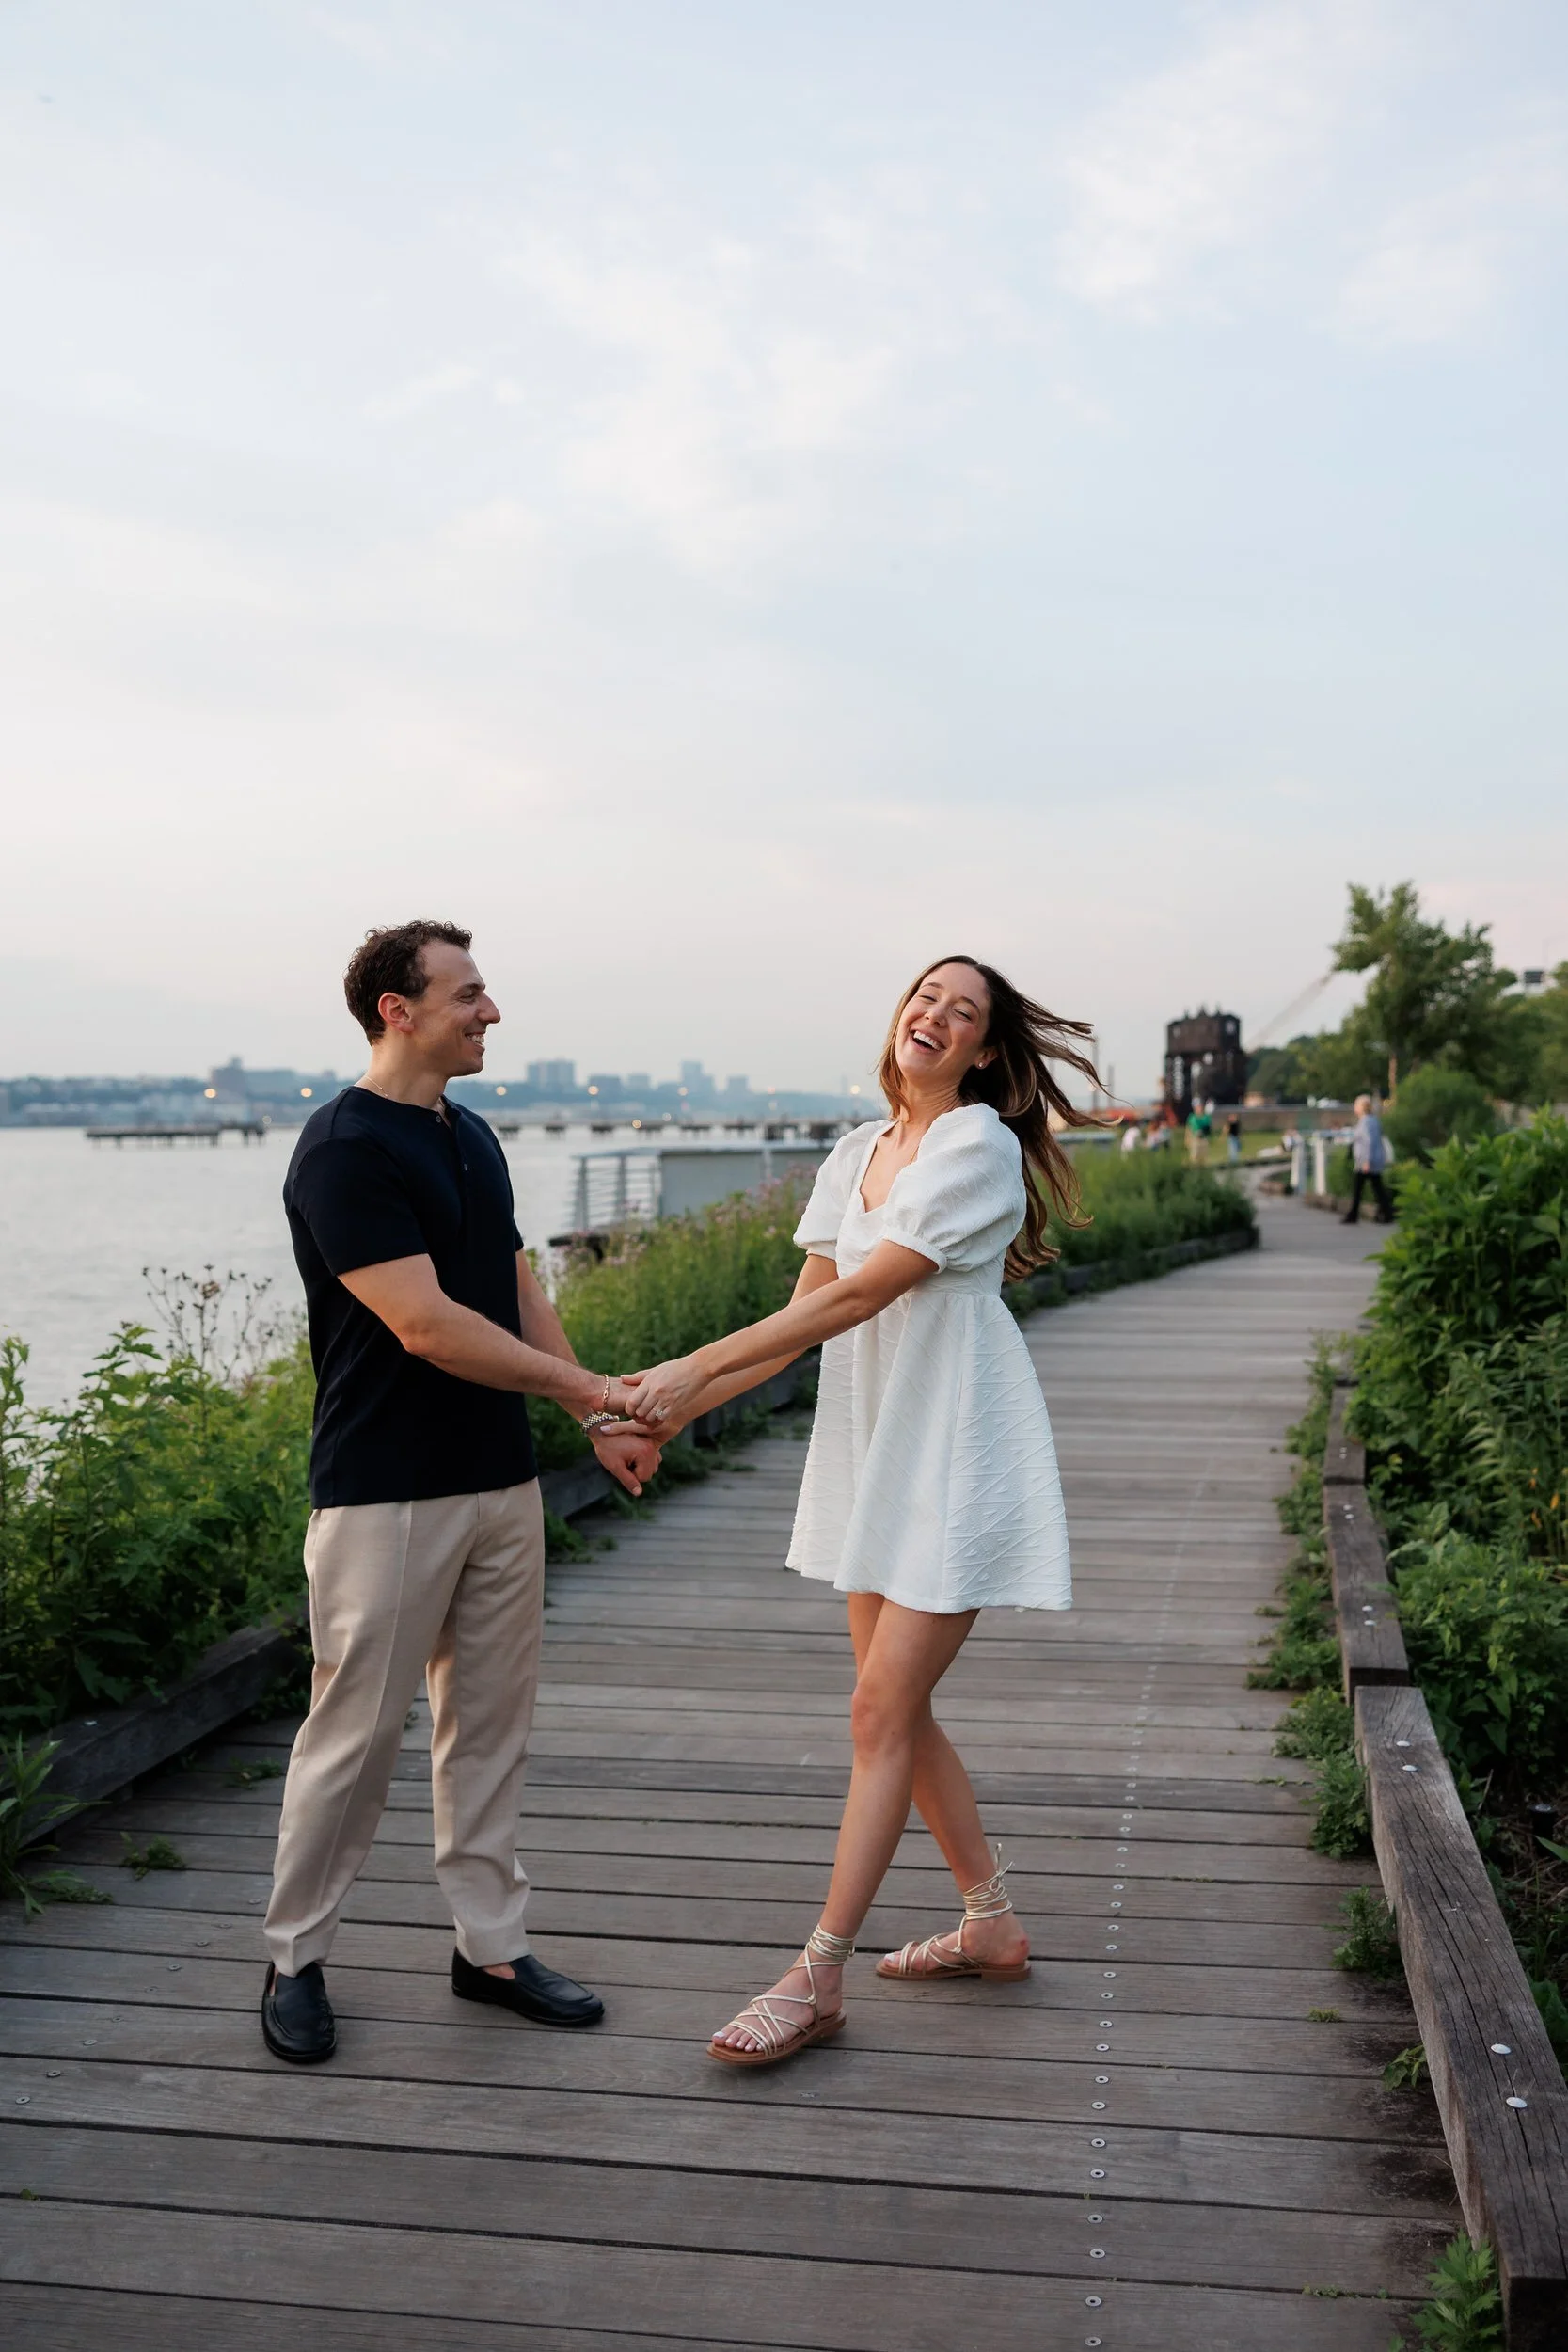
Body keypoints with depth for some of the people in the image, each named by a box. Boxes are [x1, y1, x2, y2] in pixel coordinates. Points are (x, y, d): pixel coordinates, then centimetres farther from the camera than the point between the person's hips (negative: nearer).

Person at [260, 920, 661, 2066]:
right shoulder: (345, 1147, -16)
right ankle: (296, 1958, 19)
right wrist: (589, 1387, -15)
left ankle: (493, 1946, 24)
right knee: (356, 1733, 2)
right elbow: (427, 1326, -22)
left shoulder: (474, 1139, 11)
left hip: (500, 1483, 8)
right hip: (387, 1495, -8)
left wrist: (598, 1420, 9)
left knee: (490, 1723, 12)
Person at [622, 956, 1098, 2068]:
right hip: (875, 1454, 8)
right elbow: (806, 1310, 7)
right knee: (899, 1708, 12)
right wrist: (680, 1407, -2)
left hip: (956, 1459, -8)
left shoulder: (981, 1145, -13)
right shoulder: (858, 1152, 10)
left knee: (882, 1714, -6)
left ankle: (818, 1978, 1)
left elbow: (858, 1296, -19)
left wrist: (698, 1366, -21)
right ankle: (994, 1924, 28)